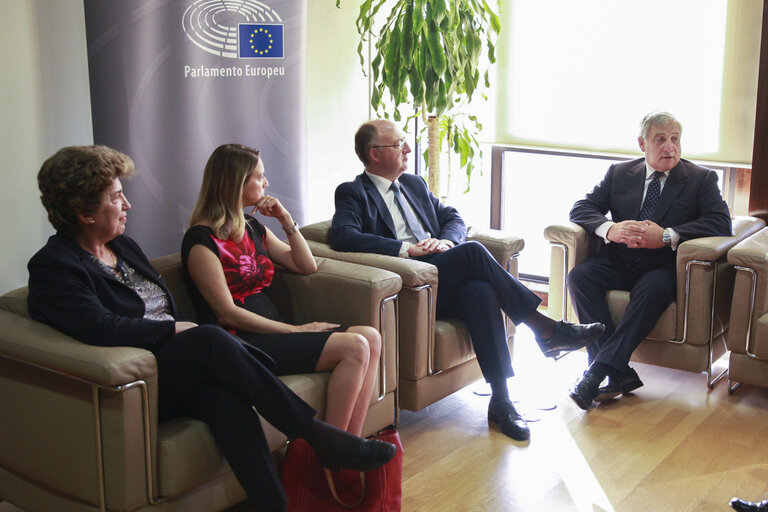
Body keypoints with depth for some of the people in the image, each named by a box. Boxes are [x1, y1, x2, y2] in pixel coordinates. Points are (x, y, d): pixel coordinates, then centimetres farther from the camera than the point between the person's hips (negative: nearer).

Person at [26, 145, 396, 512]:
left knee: (225, 397, -28)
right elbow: (101, 329, -21)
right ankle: (318, 436, -25)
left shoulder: (123, 247, 20)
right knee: (211, 339, -30)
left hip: (174, 370, 7)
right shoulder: (53, 267, -5)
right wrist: (175, 330, -12)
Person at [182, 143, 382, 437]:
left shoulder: (254, 229, 19)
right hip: (241, 342, -9)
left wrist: (285, 219, 10)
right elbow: (227, 313, -13)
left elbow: (307, 266, 22)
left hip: (272, 332, 9)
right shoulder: (202, 240, -7)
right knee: (354, 347, -23)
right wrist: (295, 330, -14)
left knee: (371, 338, -12)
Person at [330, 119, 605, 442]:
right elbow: (343, 237, -14)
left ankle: (500, 400, -31)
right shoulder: (352, 193, 4)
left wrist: (446, 241, -3)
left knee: (482, 293, -29)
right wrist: (406, 248, -19)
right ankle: (544, 329, -17)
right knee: (473, 251, -26)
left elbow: (454, 219, 23)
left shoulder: (414, 184, 26)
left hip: (443, 286, 5)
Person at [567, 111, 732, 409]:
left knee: (653, 288, -37)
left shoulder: (701, 179, 7)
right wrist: (610, 229, -16)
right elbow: (581, 209, 7)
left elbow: (721, 222, -8)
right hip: (619, 262, 3)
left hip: (662, 266, -3)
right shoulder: (619, 173, 15)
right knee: (579, 276, -26)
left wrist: (667, 236, -20)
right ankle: (619, 373, -31)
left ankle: (598, 372, -36)